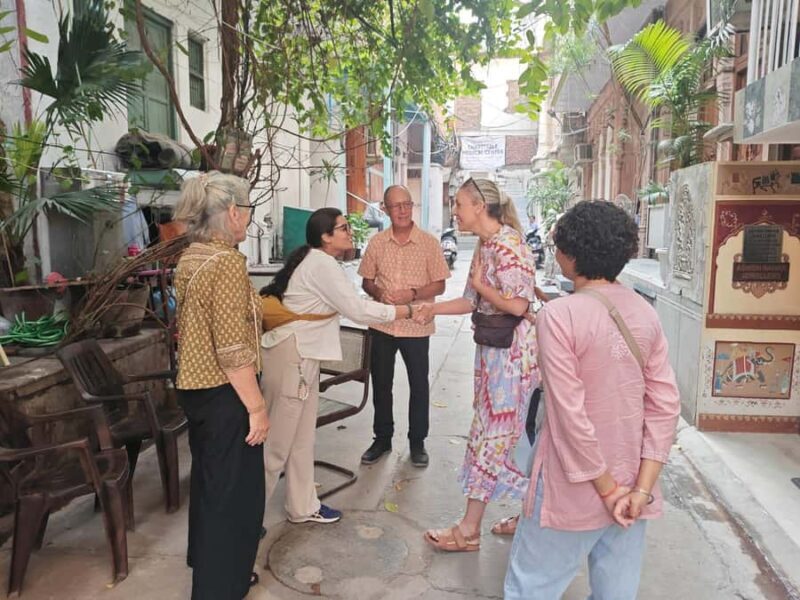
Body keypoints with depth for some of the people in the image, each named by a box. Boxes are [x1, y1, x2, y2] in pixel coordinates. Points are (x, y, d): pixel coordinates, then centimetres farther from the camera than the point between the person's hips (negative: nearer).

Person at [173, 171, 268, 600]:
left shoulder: (190, 259, 6)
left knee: (208, 481, 24)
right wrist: (257, 406, -19)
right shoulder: (227, 261, -22)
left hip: (194, 387, 10)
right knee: (234, 490, 6)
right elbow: (233, 350, -25)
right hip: (224, 393, -10)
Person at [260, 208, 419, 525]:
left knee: (302, 438, 17)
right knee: (277, 441, 0)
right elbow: (357, 309, -18)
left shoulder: (316, 261, 14)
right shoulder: (321, 264, -17)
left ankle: (303, 507, 29)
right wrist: (407, 310, -11)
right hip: (290, 356, -10)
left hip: (302, 355, 10)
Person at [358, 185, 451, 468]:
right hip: (381, 324, 3)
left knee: (419, 384, 9)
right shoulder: (376, 242, 2)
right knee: (381, 383, 13)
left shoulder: (429, 242, -5)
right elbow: (366, 280, 8)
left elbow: (439, 285, -4)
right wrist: (378, 292, -14)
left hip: (416, 325, -2)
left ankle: (417, 442, 26)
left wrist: (412, 293, -21)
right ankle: (382, 438, 30)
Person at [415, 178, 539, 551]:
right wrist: (433, 309, 7)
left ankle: (469, 530, 12)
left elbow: (517, 305, -24)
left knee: (492, 432, -1)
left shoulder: (508, 244, -17)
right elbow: (473, 302, 16)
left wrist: (479, 283, -12)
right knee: (510, 433, 16)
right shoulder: (486, 244, 12)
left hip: (511, 349, -9)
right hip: (492, 346, 9)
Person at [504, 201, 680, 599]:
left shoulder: (559, 315, -18)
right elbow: (666, 405, -2)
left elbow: (570, 413, -20)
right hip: (630, 483, 6)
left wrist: (606, 489, -10)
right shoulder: (645, 312, 0)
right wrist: (642, 488, -2)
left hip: (575, 488, -6)